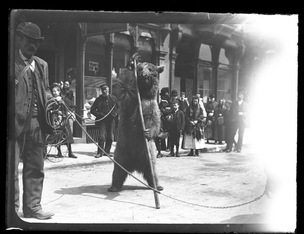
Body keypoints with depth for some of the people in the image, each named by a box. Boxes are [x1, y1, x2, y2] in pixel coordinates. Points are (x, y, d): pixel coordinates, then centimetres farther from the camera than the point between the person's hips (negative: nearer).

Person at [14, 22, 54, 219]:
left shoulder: (42, 65, 16)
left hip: (37, 123, 6)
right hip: (15, 122, -6)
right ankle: (12, 208, 7)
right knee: (12, 168, -2)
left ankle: (33, 206, 19)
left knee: (35, 168, 10)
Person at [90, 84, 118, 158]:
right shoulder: (99, 99, 3)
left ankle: (107, 151, 17)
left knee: (110, 137, 5)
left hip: (111, 119, 2)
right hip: (102, 120, -2)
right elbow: (92, 110, 6)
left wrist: (115, 114, -2)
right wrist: (99, 114, -8)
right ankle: (100, 152, -5)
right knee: (102, 136, -11)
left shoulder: (113, 98, 6)